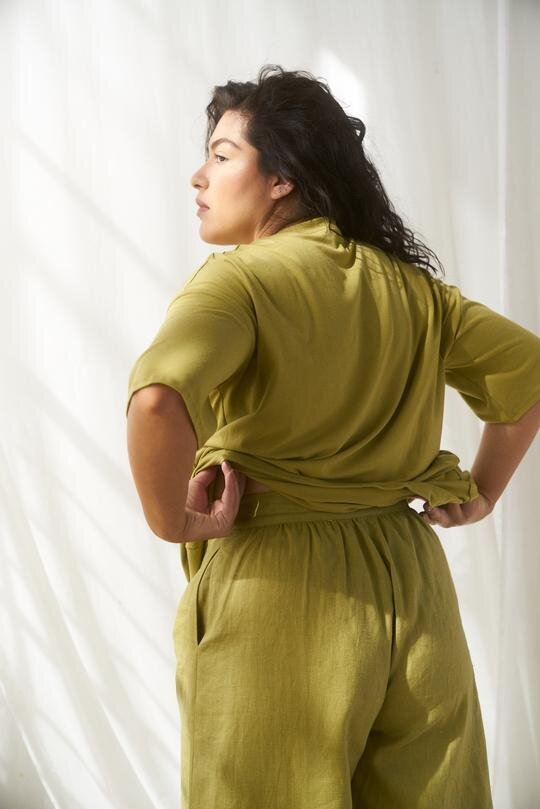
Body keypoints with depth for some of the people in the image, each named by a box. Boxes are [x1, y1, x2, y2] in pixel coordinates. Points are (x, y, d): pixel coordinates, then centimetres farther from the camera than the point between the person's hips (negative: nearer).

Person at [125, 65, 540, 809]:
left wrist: (172, 520, -16)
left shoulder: (242, 278, -13)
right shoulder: (412, 287, 7)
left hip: (278, 588, -6)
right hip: (410, 581, 6)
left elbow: (158, 397, -30)